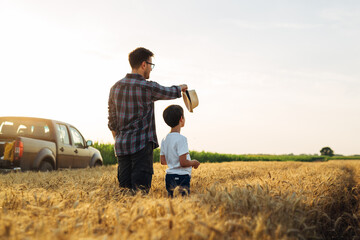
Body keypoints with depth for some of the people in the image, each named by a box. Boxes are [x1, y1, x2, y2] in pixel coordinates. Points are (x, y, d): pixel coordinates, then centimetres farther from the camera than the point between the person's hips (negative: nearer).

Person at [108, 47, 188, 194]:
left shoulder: (115, 88, 7)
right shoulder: (148, 88, -11)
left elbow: (112, 123, 14)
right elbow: (170, 92, 9)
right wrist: (181, 88, 31)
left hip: (121, 146, 6)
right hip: (142, 145, -6)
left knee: (124, 189, 9)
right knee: (140, 189, -5)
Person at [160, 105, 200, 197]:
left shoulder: (165, 139, 10)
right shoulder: (181, 138, -14)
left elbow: (163, 161, 15)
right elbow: (183, 163, -17)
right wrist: (194, 162, 0)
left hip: (169, 176, 8)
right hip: (181, 177, -8)